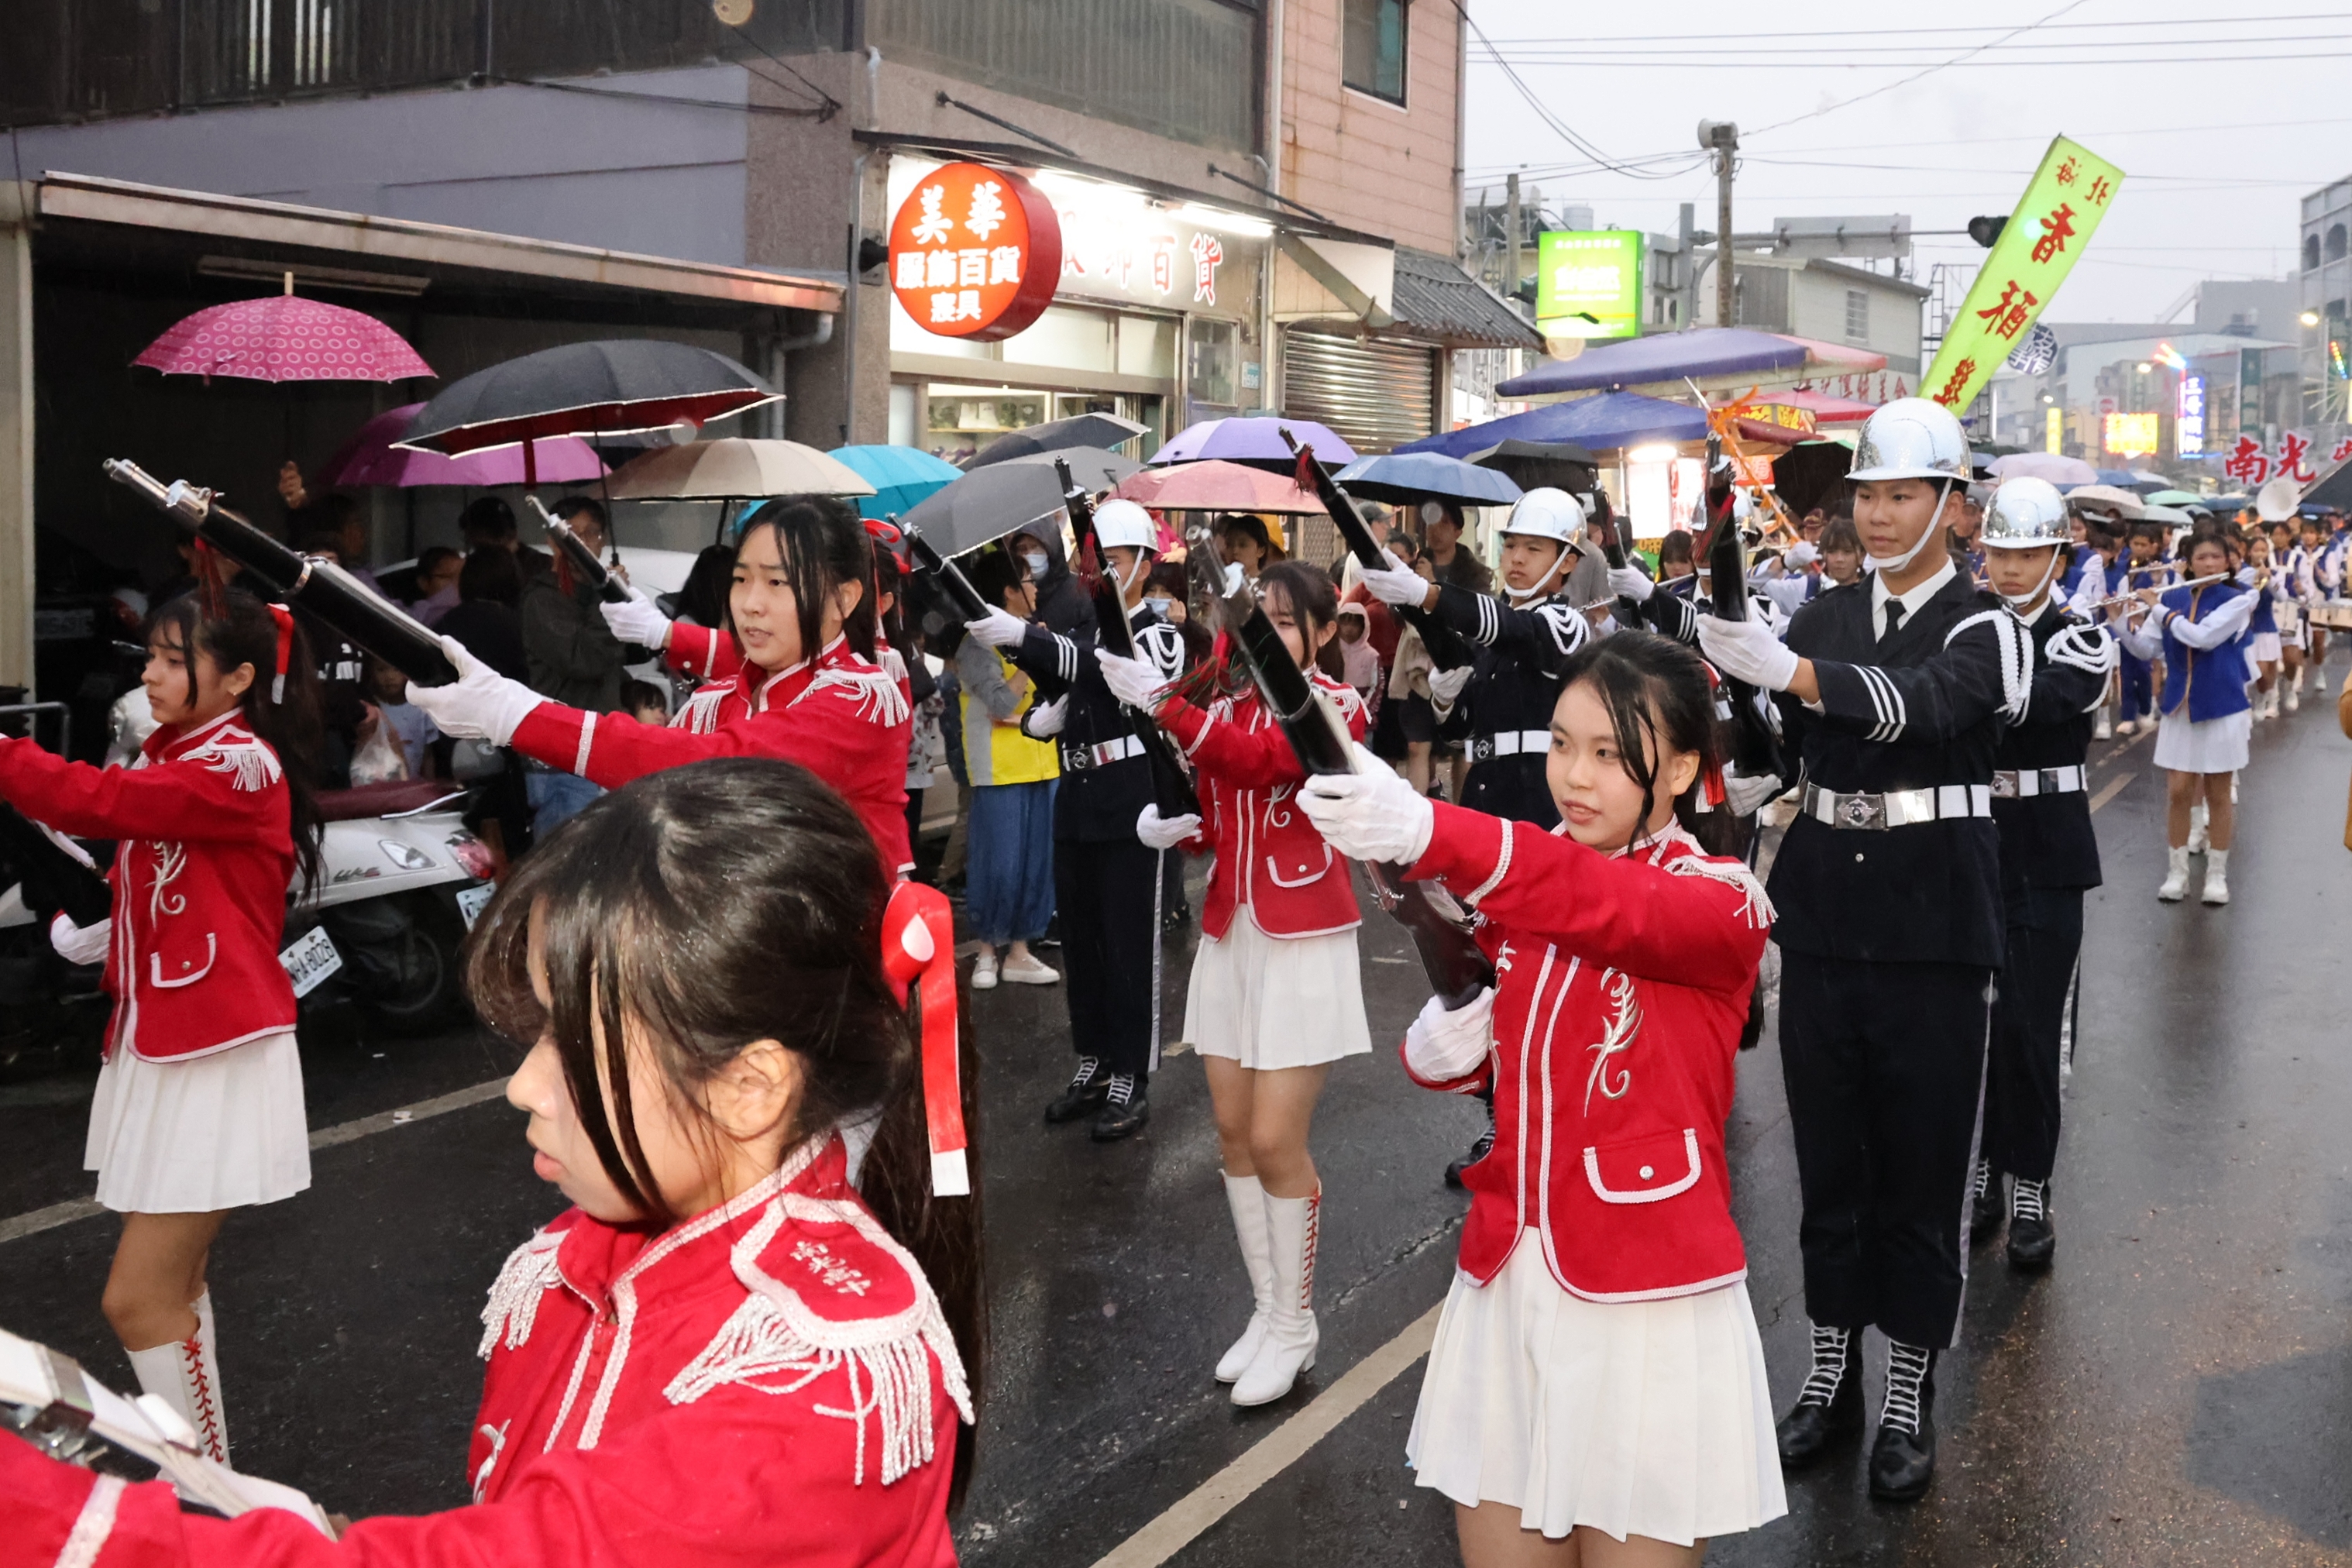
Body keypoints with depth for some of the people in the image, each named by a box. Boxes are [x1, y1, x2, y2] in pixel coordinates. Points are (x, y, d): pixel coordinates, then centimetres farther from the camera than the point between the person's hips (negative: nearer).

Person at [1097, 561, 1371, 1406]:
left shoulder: (1335, 704, -8)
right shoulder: (1225, 703, 10)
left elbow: (1262, 760, -28)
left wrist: (1162, 703, -34)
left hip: (1301, 943, -6)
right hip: (1229, 934, 6)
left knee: (1276, 1140, -6)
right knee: (1233, 1131, 8)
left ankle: (1293, 1325, 10)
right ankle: (1266, 1308, 23)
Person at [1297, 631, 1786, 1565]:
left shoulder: (1723, 901, -9)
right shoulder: (1518, 893, 6)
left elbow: (1616, 907, -32)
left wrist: (1432, 835, -48)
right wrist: (1439, 1048, -6)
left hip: (1645, 1300, -4)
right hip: (1508, 1279, 5)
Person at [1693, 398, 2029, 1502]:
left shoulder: (1982, 628, -6)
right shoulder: (1822, 617, 8)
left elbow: (1921, 702, -28)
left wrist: (1786, 669, -44)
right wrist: (1724, 674, -24)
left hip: (1933, 931, -4)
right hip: (1822, 915, 4)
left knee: (1920, 1172, 5)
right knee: (1828, 1161, 12)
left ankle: (1910, 1399, 17)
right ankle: (1832, 1371, 25)